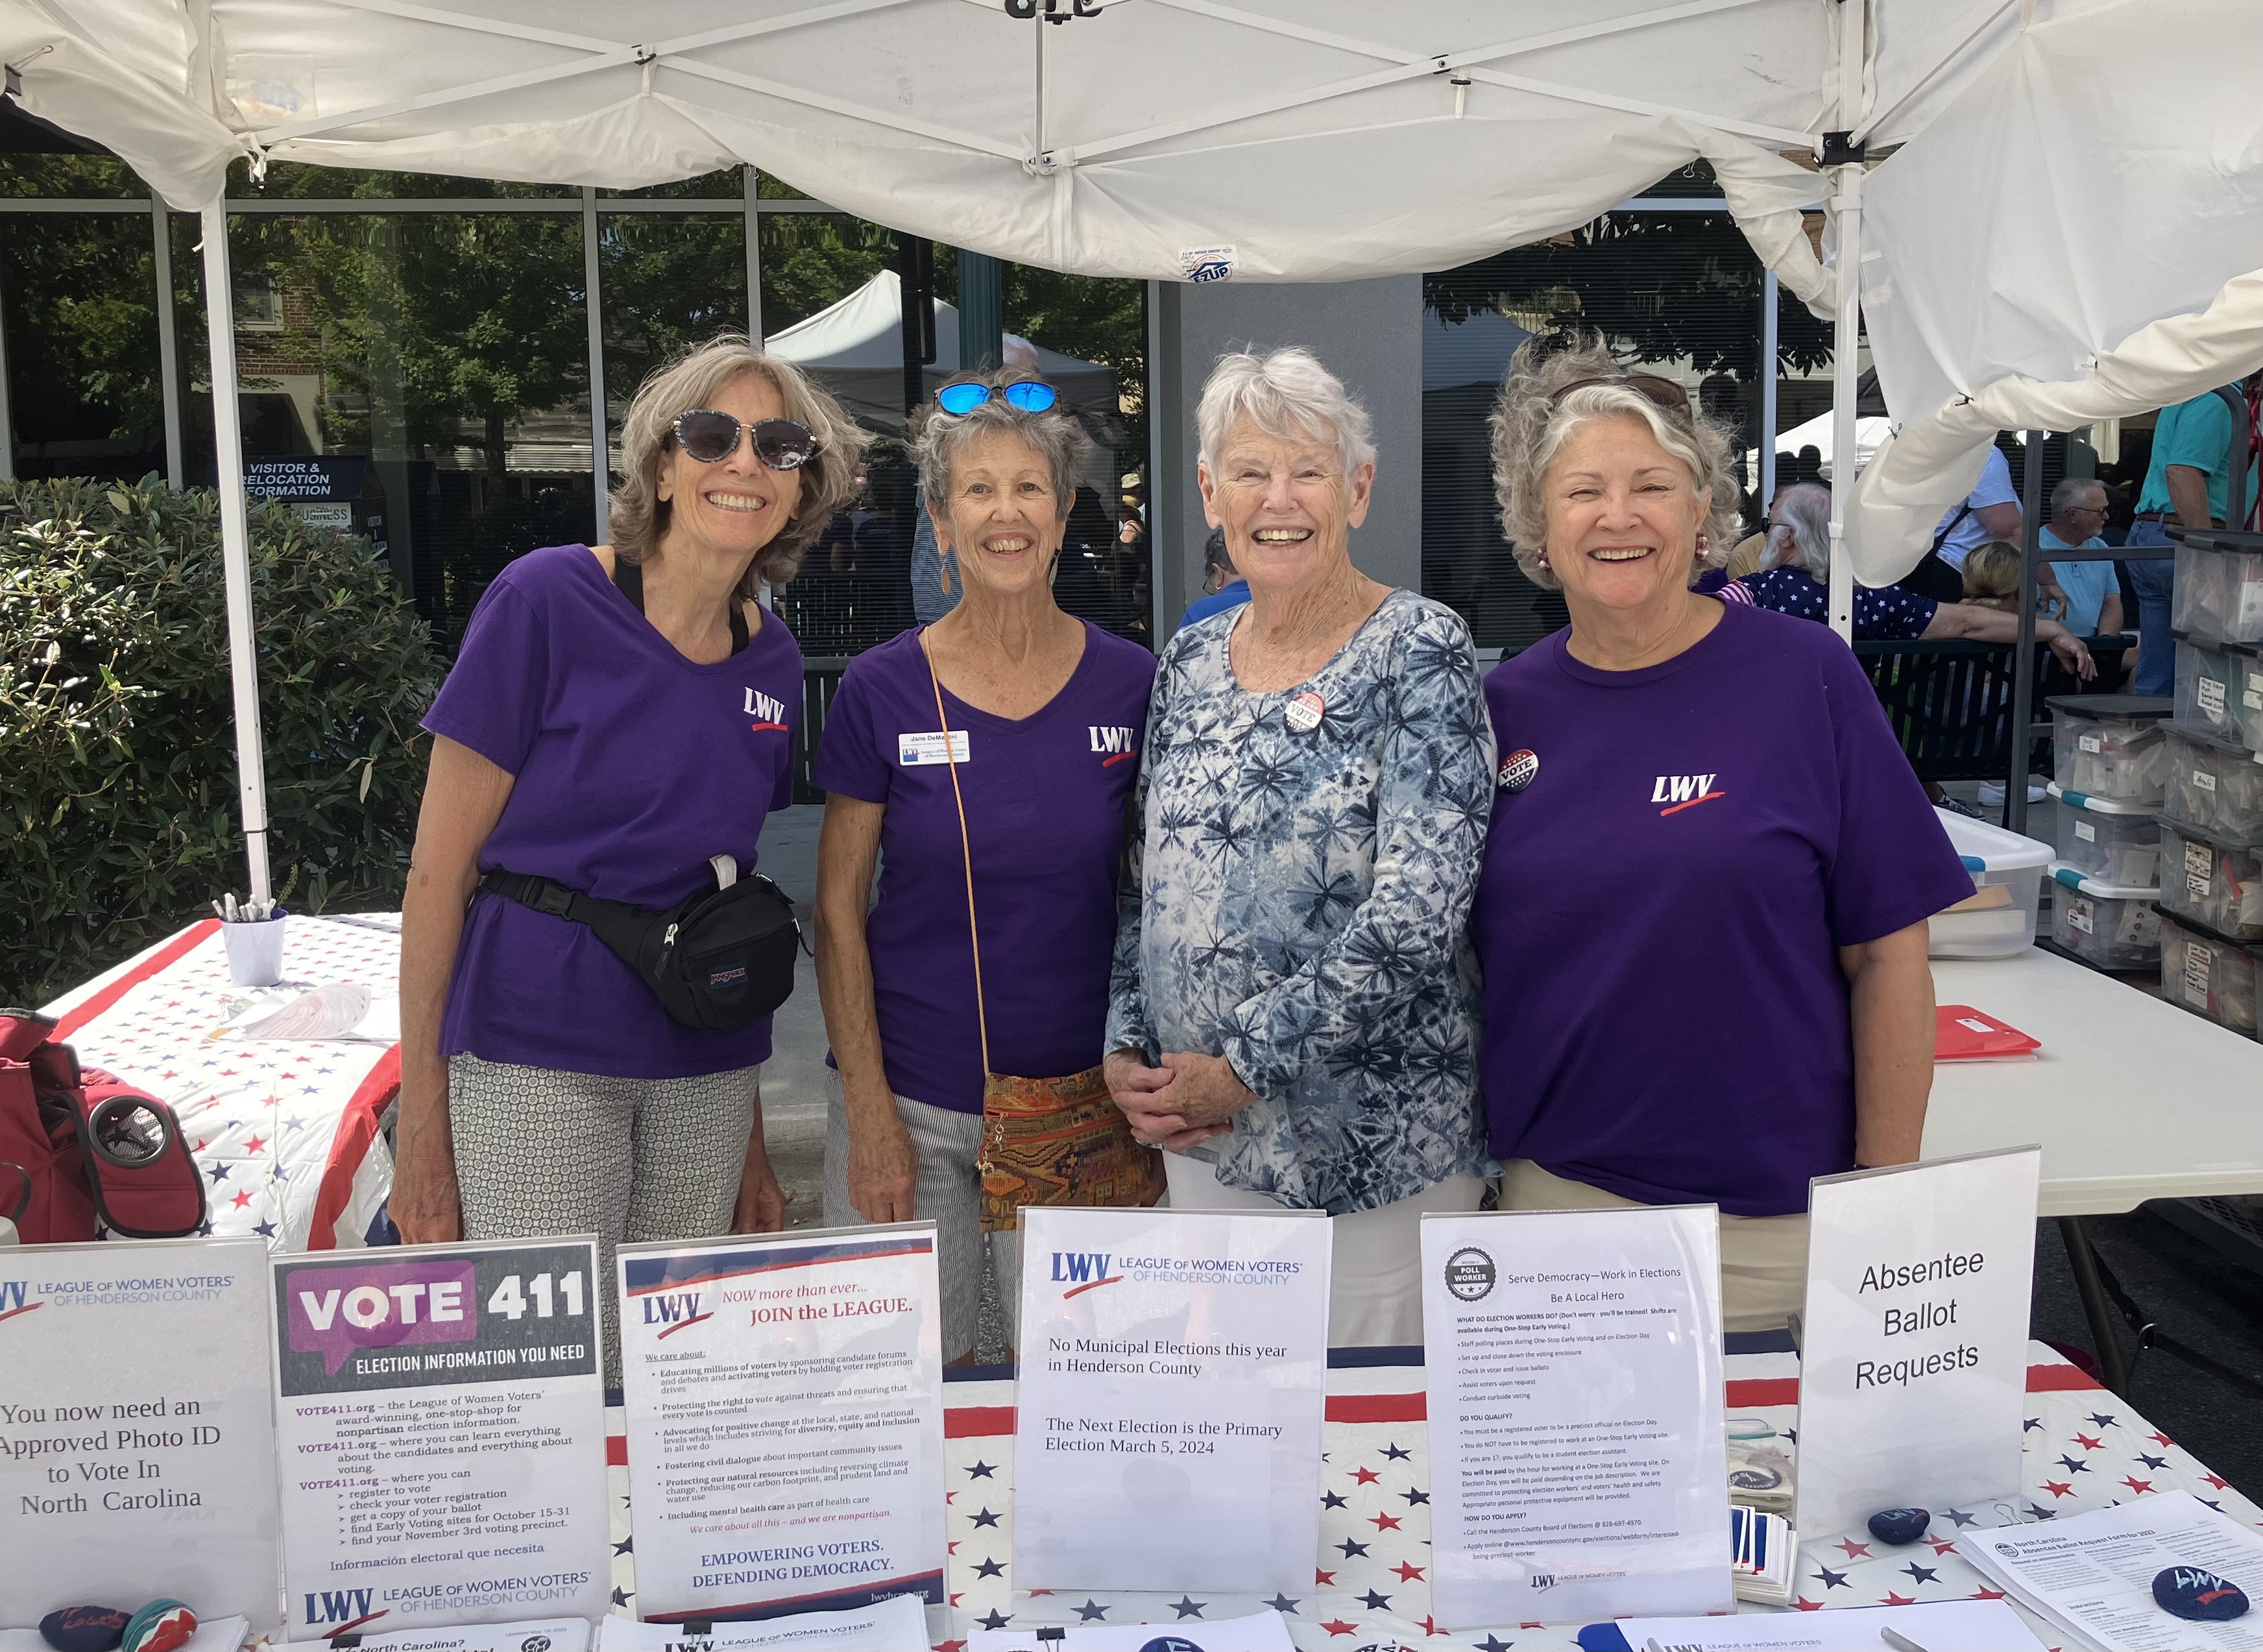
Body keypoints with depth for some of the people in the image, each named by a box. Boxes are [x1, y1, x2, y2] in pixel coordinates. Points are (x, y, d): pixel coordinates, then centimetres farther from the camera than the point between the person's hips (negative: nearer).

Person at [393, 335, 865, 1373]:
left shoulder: (772, 660, 7)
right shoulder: (547, 602, -9)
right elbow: (439, 870, -7)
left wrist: (752, 1144, 16)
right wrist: (421, 1123, -9)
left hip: (704, 1073, 5)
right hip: (537, 1059, -5)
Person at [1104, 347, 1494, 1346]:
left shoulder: (1418, 653, -10)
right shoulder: (1189, 661, 8)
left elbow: (1418, 912, -19)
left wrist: (1246, 1065, -17)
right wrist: (1127, 1052, 0)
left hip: (1374, 1149, -5)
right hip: (1199, 1136, 6)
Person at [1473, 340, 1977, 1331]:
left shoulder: (1804, 678, -6)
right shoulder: (1508, 704, 1)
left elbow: (1886, 954, -5)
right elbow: (1463, 951, 9)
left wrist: (1888, 1197, -6)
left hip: (1769, 1213, -2)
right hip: (1549, 1189, 2)